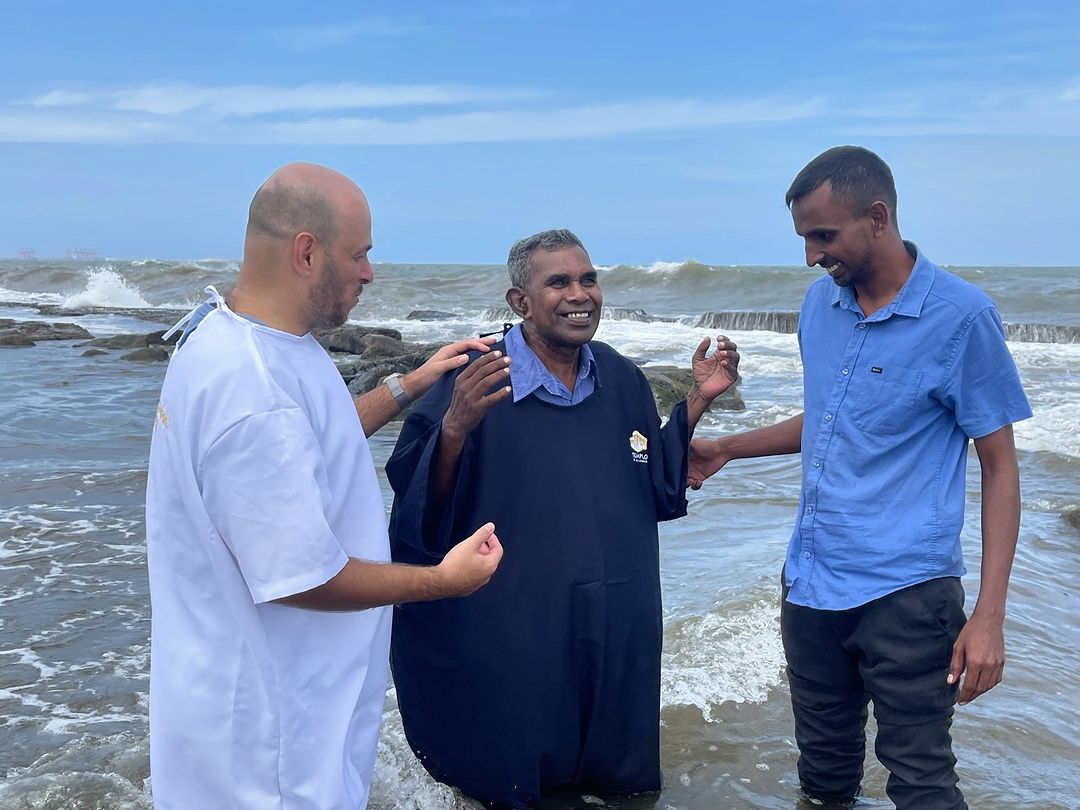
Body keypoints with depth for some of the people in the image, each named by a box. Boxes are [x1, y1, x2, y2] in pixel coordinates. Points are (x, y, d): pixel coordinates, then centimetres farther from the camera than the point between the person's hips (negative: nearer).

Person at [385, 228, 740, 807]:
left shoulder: (623, 380, 4)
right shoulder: (476, 382, -14)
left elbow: (659, 490, 13)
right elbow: (419, 503, -19)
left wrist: (698, 400, 4)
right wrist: (455, 427, -37)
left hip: (620, 641, 5)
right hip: (510, 651, -5)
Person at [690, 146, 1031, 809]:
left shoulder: (961, 317, -12)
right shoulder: (821, 301, 6)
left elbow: (1000, 466, -9)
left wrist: (989, 616, -14)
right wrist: (725, 450, 14)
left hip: (905, 593, -6)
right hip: (812, 582, 6)